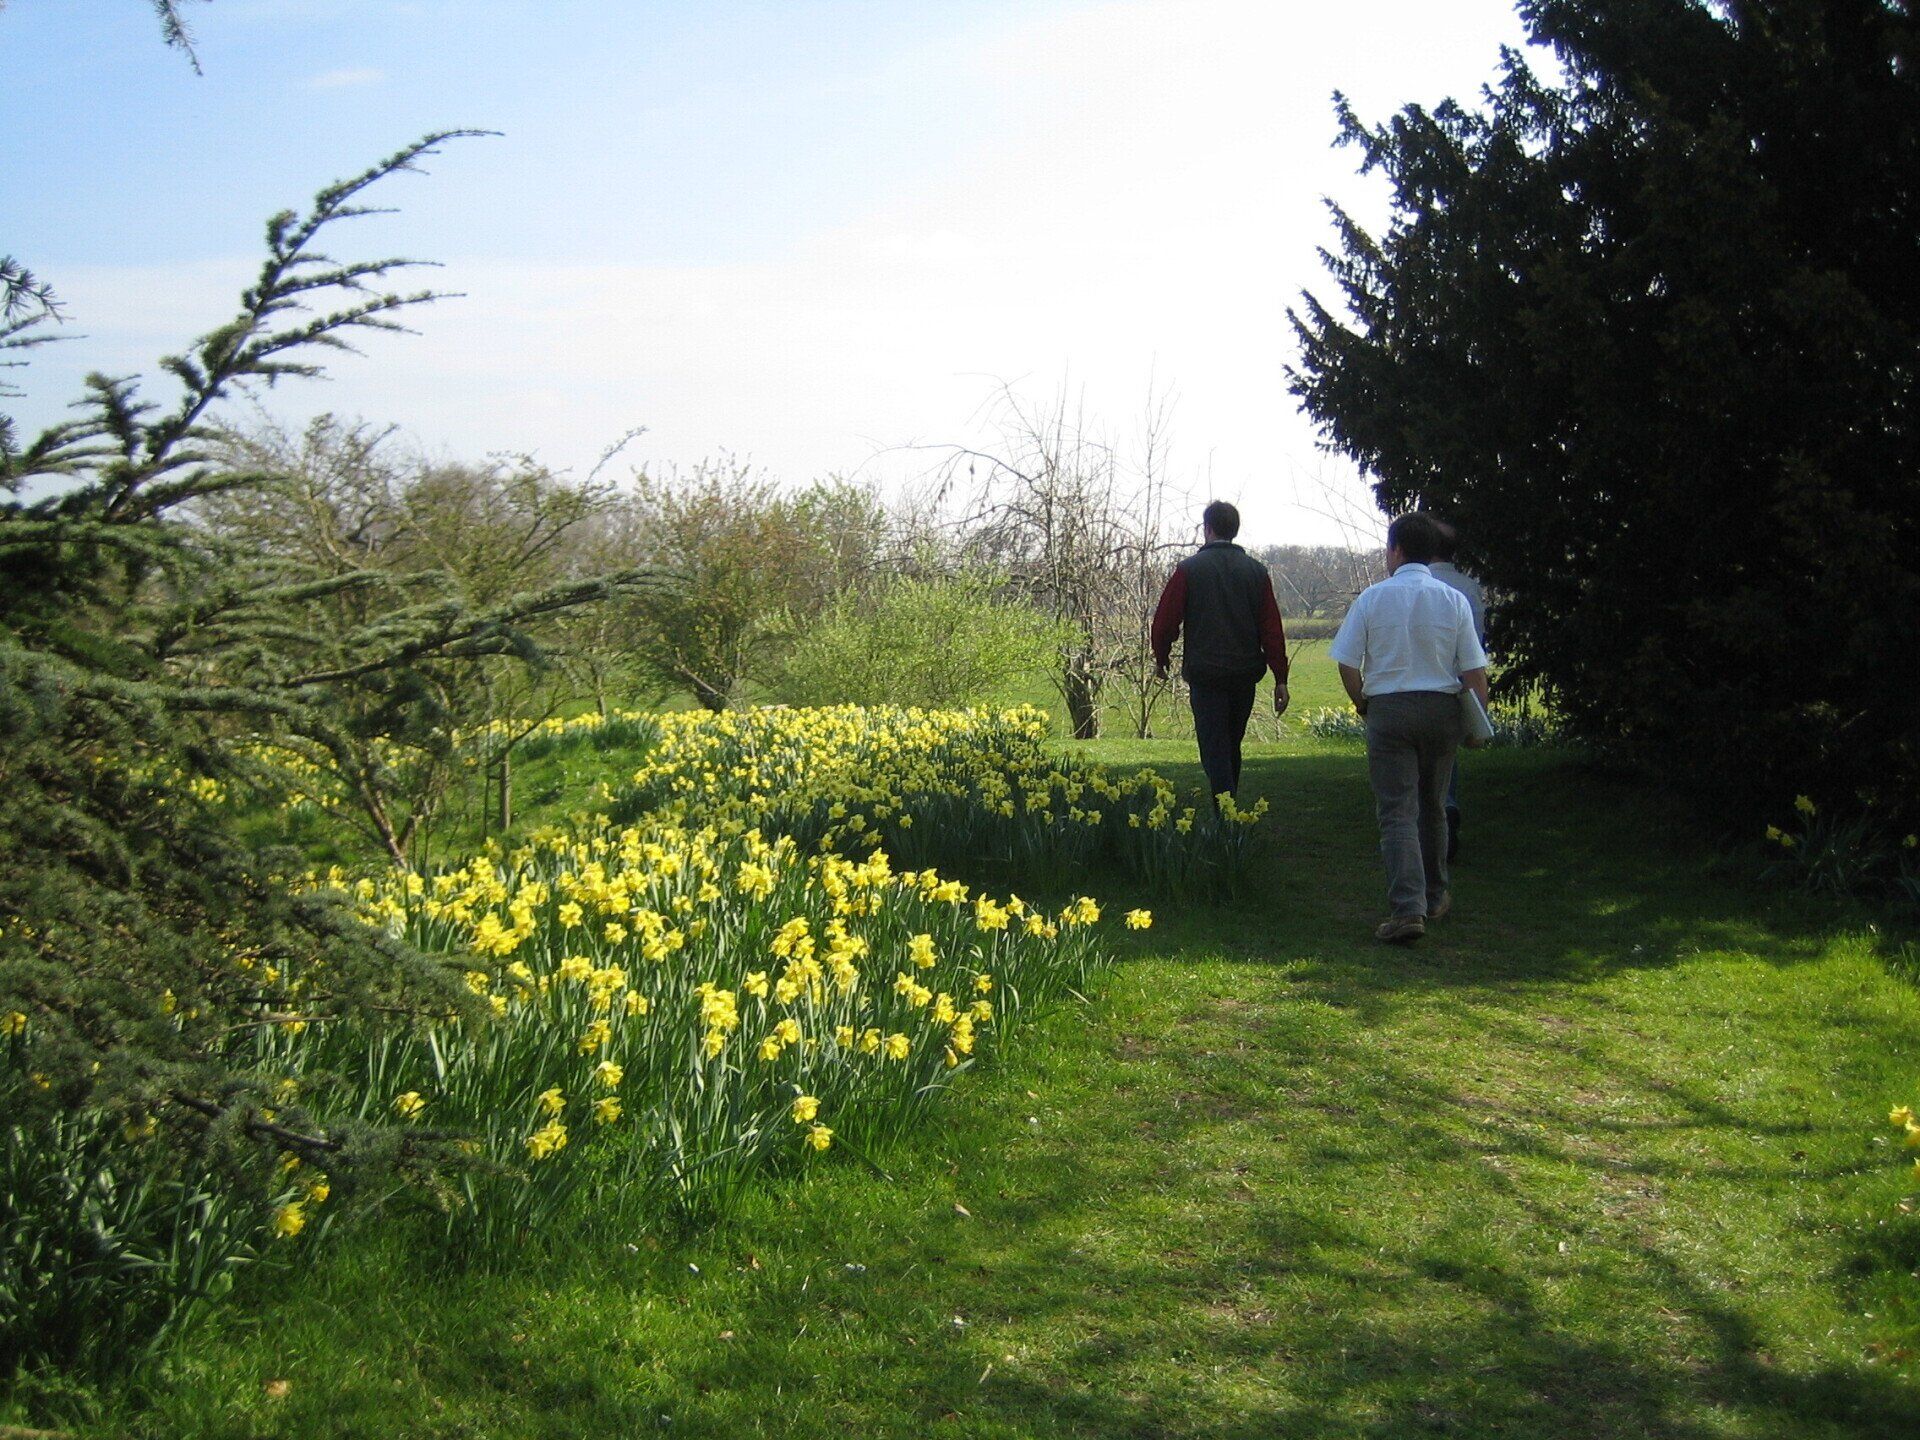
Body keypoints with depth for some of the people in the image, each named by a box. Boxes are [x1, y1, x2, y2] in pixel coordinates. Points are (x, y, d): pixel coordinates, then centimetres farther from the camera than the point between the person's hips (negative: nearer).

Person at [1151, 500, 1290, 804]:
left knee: (1215, 750, -4)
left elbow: (1165, 619, -4)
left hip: (1205, 674, -4)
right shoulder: (1256, 571, 5)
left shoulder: (1189, 569, -6)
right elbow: (1272, 628, 2)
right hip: (1245, 674, 4)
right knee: (1232, 746, 20)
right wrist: (1280, 679, 4)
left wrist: (1161, 658, 14)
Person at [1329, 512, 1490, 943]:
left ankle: (1407, 908, -17)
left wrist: (1362, 704, 12)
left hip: (1388, 710, -2)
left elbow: (1348, 664, -5)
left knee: (1397, 811, -3)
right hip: (1443, 709, 3)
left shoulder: (1372, 598, -5)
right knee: (1432, 807, 19)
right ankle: (1434, 896, 31)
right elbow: (1474, 670, -2)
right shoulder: (1454, 601, -1)